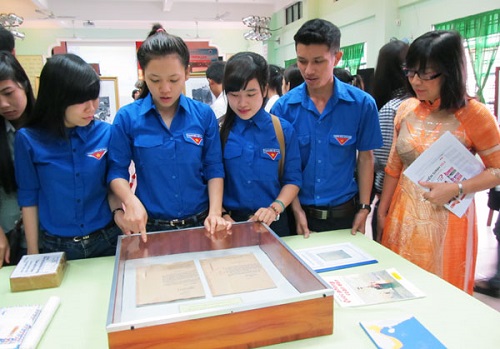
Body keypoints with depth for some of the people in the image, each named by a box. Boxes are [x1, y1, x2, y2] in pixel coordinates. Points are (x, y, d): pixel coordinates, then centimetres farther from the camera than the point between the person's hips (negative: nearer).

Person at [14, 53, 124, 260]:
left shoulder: (105, 133, -8)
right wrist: (33, 253, 1)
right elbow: (28, 198, -3)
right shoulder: (28, 140, -10)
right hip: (57, 247, 0)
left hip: (107, 240, 1)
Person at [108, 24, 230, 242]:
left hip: (200, 223, 1)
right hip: (150, 228, -1)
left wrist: (215, 212, -12)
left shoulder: (204, 114, -3)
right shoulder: (127, 117, -6)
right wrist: (131, 201, -20)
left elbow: (214, 169, -1)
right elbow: (117, 170, -2)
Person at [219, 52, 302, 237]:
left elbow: (293, 179, -1)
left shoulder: (284, 130, -4)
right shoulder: (218, 130, -5)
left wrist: (275, 208, -15)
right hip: (230, 221, 0)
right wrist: (222, 215, -13)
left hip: (272, 223, 1)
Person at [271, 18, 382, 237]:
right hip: (299, 211, 0)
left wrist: (363, 208, -2)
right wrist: (296, 210, -8)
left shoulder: (362, 104, -8)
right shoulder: (283, 107, -8)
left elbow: (365, 157, 0)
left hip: (344, 211, 0)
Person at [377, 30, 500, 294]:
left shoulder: (473, 114, -9)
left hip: (447, 220, -4)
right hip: (403, 218, 4)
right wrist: (382, 212, 11)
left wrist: (456, 189, -20)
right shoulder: (406, 110, 4)